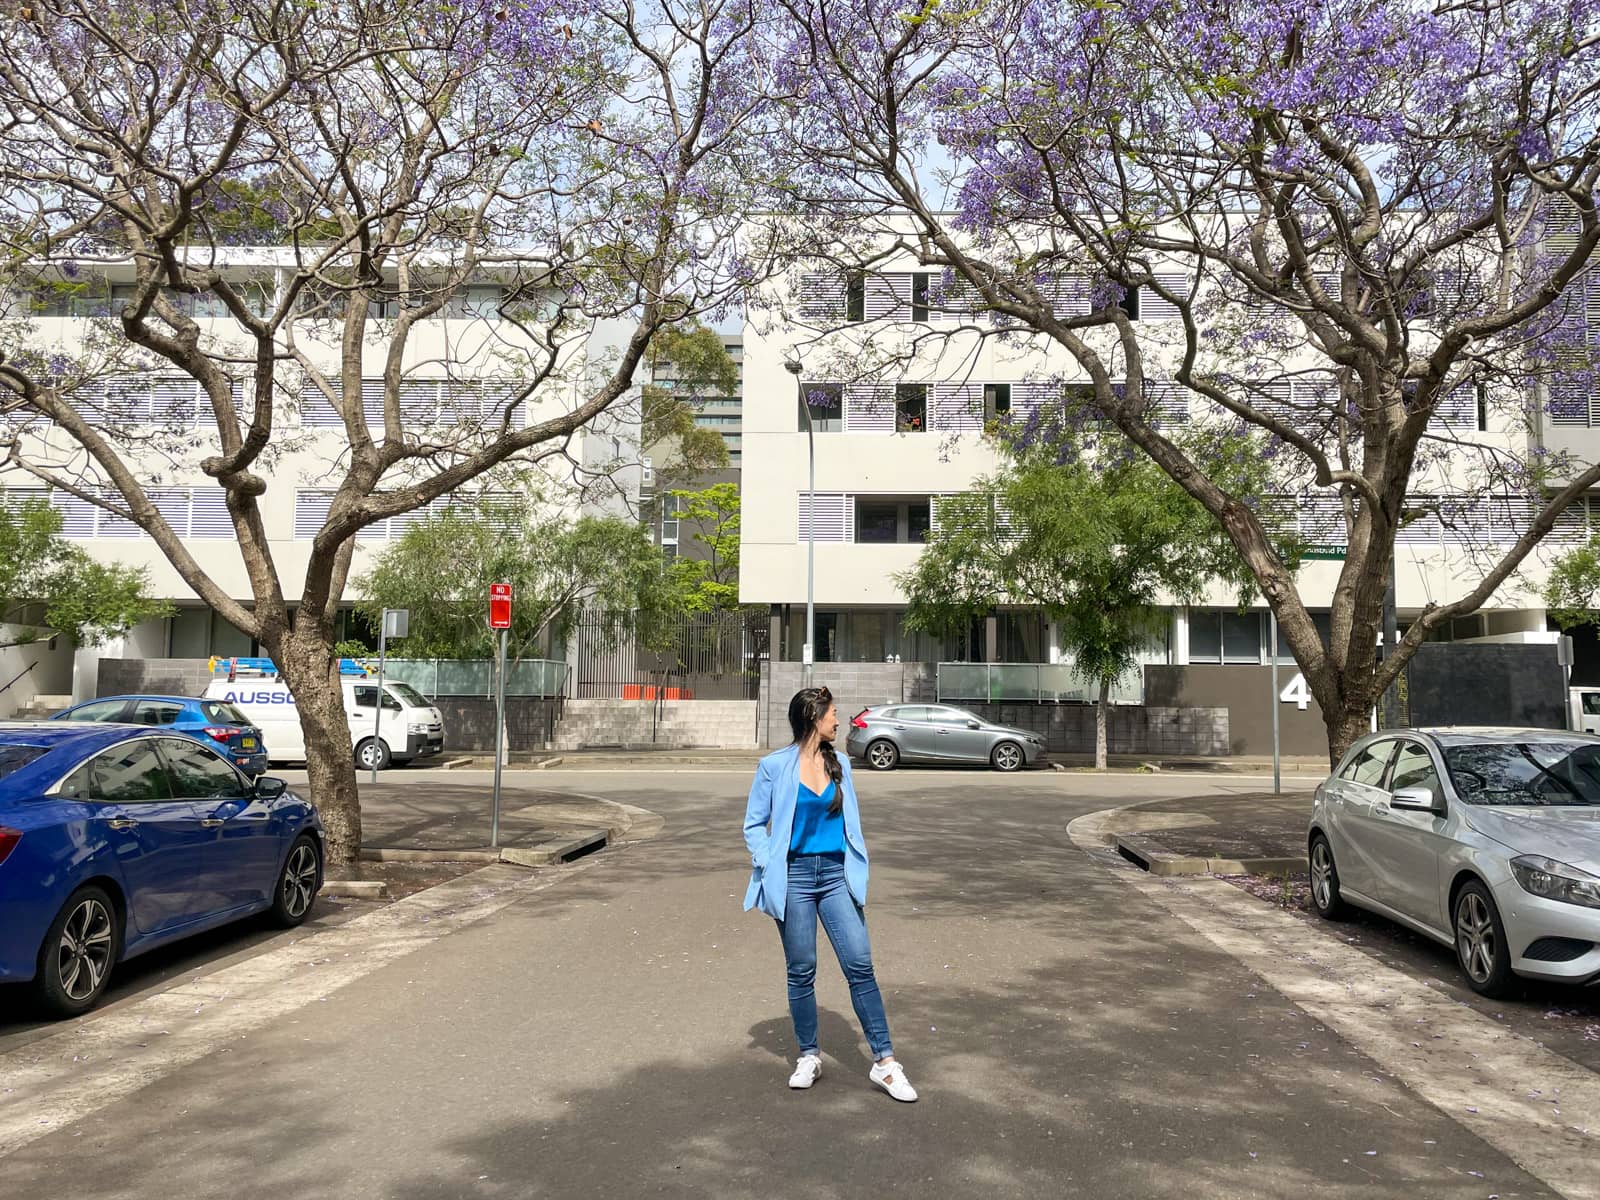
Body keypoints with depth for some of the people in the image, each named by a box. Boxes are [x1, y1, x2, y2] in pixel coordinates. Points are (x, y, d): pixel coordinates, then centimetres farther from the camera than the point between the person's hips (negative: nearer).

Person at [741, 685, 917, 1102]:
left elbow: (851, 822, 14)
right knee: (801, 971, 6)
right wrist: (768, 869, -9)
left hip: (836, 875, 3)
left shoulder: (839, 764, 8)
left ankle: (884, 1063, 5)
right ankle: (808, 1057, 23)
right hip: (795, 876, -3)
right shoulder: (775, 766, -3)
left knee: (860, 965, -3)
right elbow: (754, 825, 2)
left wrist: (859, 876, 9)